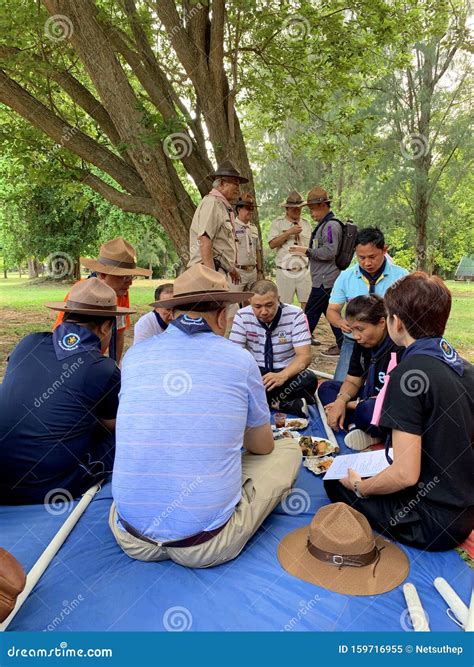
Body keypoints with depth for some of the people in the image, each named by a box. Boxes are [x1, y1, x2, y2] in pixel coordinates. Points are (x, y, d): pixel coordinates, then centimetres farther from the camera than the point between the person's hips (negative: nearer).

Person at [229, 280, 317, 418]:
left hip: (287, 372, -2)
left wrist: (283, 375, -39)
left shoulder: (295, 315, -14)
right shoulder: (243, 316, -10)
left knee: (309, 379, -34)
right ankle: (288, 404, -29)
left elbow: (304, 356, -19)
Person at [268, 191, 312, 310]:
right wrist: (289, 232, -13)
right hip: (285, 271, -3)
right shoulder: (278, 223, 3)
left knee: (306, 303, 1)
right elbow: (272, 244, -9)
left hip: (304, 270, 3)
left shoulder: (306, 224, 15)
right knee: (284, 305, -1)